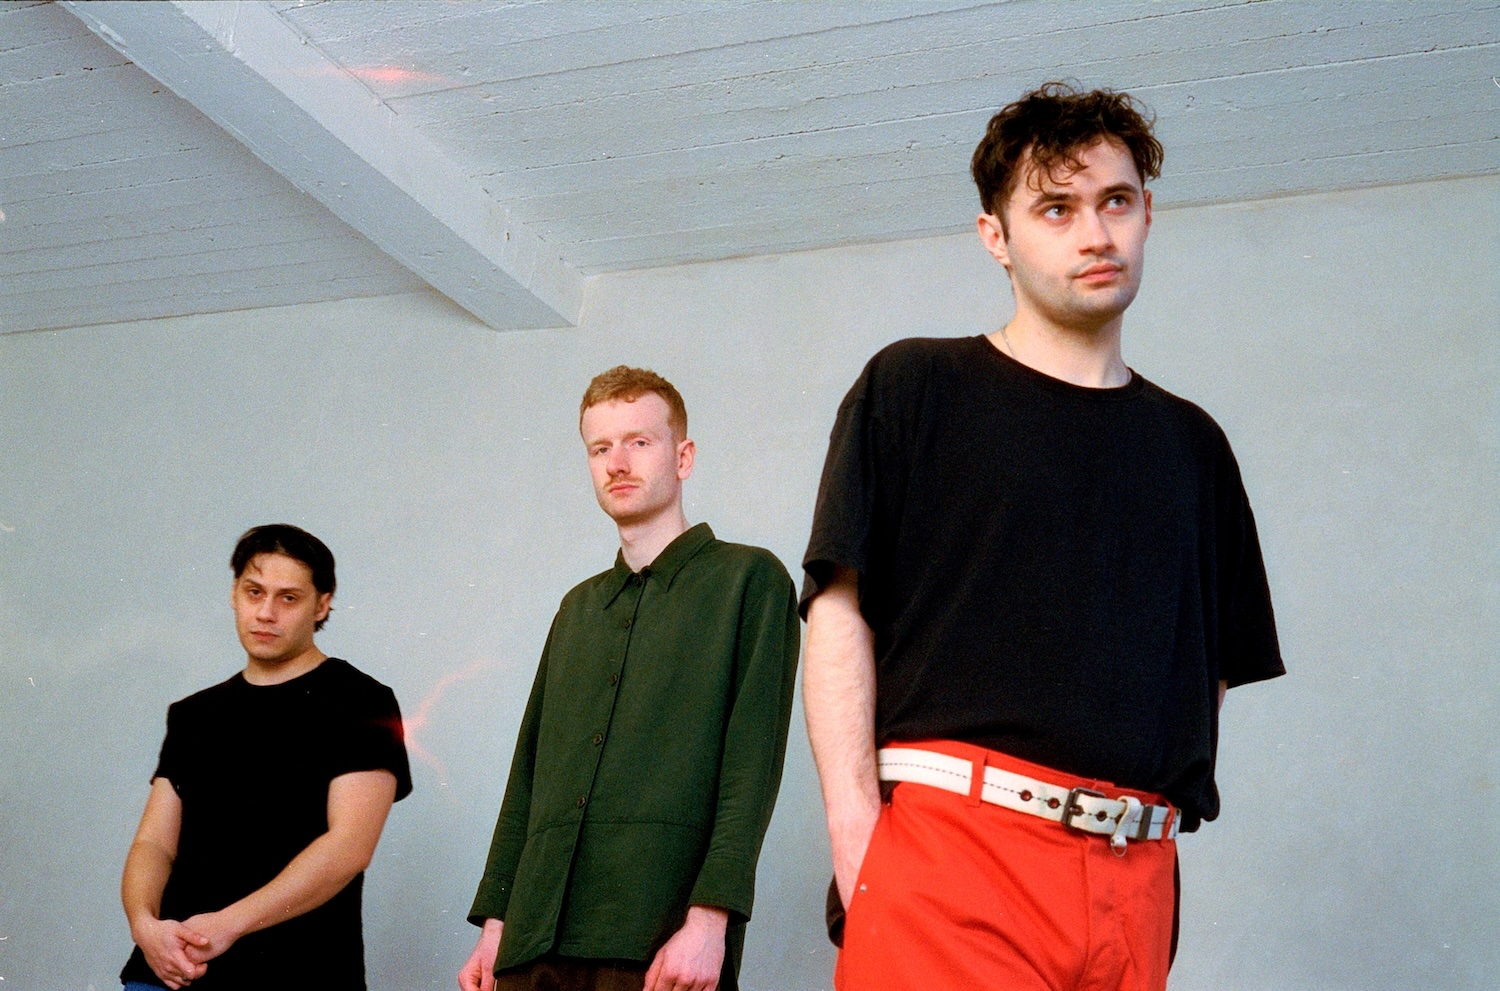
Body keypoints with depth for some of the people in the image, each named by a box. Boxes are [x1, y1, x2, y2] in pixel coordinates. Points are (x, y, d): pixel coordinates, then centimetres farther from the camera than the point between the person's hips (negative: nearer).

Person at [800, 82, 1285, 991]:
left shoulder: (1190, 441, 19)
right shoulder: (916, 387, 7)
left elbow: (1217, 670, 19)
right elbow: (838, 613, 0)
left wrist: (1154, 844, 4)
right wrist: (855, 831, -11)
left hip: (1134, 873, 4)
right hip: (948, 848, -3)